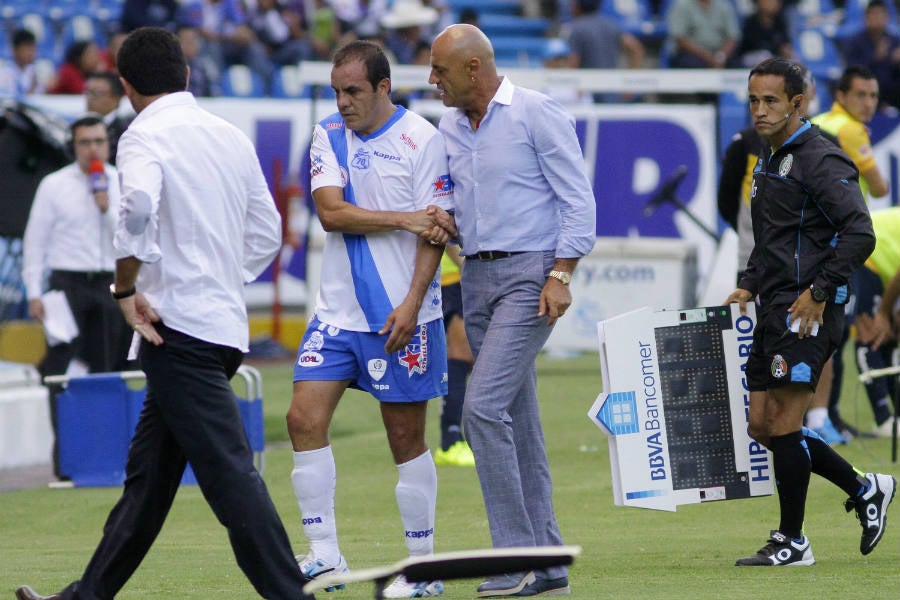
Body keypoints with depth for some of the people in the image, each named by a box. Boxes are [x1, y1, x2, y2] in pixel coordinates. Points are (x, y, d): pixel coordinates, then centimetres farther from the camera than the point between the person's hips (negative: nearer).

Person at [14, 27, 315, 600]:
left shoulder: (146, 136, -7)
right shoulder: (231, 137, 16)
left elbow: (138, 206, -27)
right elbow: (266, 233, 20)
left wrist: (126, 289, -16)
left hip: (179, 325, -8)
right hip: (227, 322, 8)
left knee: (230, 474, -12)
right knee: (147, 476, 14)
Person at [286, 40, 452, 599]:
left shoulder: (423, 139, -6)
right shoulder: (329, 136, 8)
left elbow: (435, 231, -8)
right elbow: (331, 212, -4)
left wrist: (412, 304, -17)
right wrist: (404, 219, -14)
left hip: (400, 316, -5)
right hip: (338, 310, 5)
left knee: (406, 437, 0)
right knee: (305, 419, -5)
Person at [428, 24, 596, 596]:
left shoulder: (537, 113, -8)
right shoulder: (450, 128, 13)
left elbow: (578, 198, -10)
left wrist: (561, 274, -17)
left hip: (530, 273, -8)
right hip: (477, 276, 8)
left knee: (484, 406, -18)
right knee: (518, 419, 8)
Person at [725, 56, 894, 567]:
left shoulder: (822, 161, -12)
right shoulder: (770, 162, 18)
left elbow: (859, 233, -20)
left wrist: (819, 291, -22)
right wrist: (749, 286, 17)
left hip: (808, 313, -10)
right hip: (773, 310, 10)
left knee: (783, 423, -8)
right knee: (762, 425, 8)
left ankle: (792, 541, 2)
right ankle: (864, 490, 21)